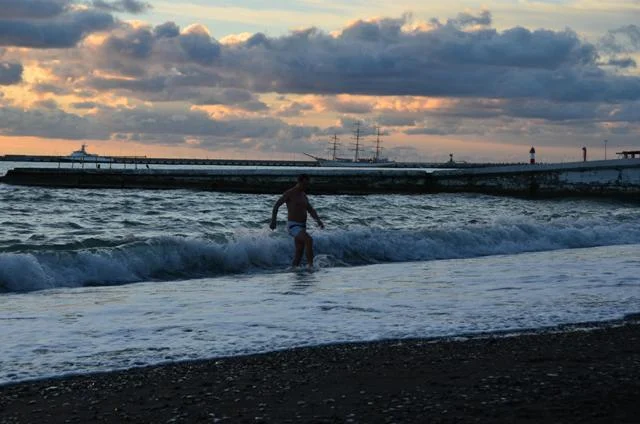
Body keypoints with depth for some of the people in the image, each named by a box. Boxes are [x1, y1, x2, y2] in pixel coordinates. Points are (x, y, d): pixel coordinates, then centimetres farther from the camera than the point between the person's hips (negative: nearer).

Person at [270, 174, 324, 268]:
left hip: (302, 227, 8)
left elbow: (311, 210, 14)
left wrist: (318, 220, -4)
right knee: (309, 240, -27)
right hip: (293, 226, -8)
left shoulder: (303, 195, 14)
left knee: (299, 252, 8)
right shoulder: (289, 193, -9)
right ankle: (310, 265, -24)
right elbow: (276, 205, -6)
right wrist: (273, 221, -14)